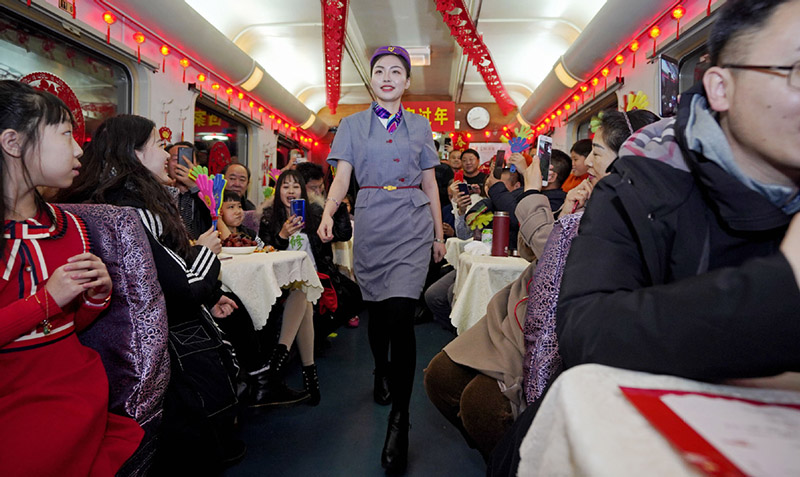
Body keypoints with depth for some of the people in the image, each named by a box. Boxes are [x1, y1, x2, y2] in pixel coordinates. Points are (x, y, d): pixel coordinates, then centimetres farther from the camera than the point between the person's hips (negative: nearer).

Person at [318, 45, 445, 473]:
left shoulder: (420, 126, 13)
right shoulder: (352, 125, 10)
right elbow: (342, 176, 0)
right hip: (371, 225, 1)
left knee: (400, 315, -13)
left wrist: (439, 233, 11)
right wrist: (328, 213, -19)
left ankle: (399, 419, -3)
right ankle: (381, 373, 40)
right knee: (377, 310, 10)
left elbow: (430, 183, 14)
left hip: (412, 225, -1)